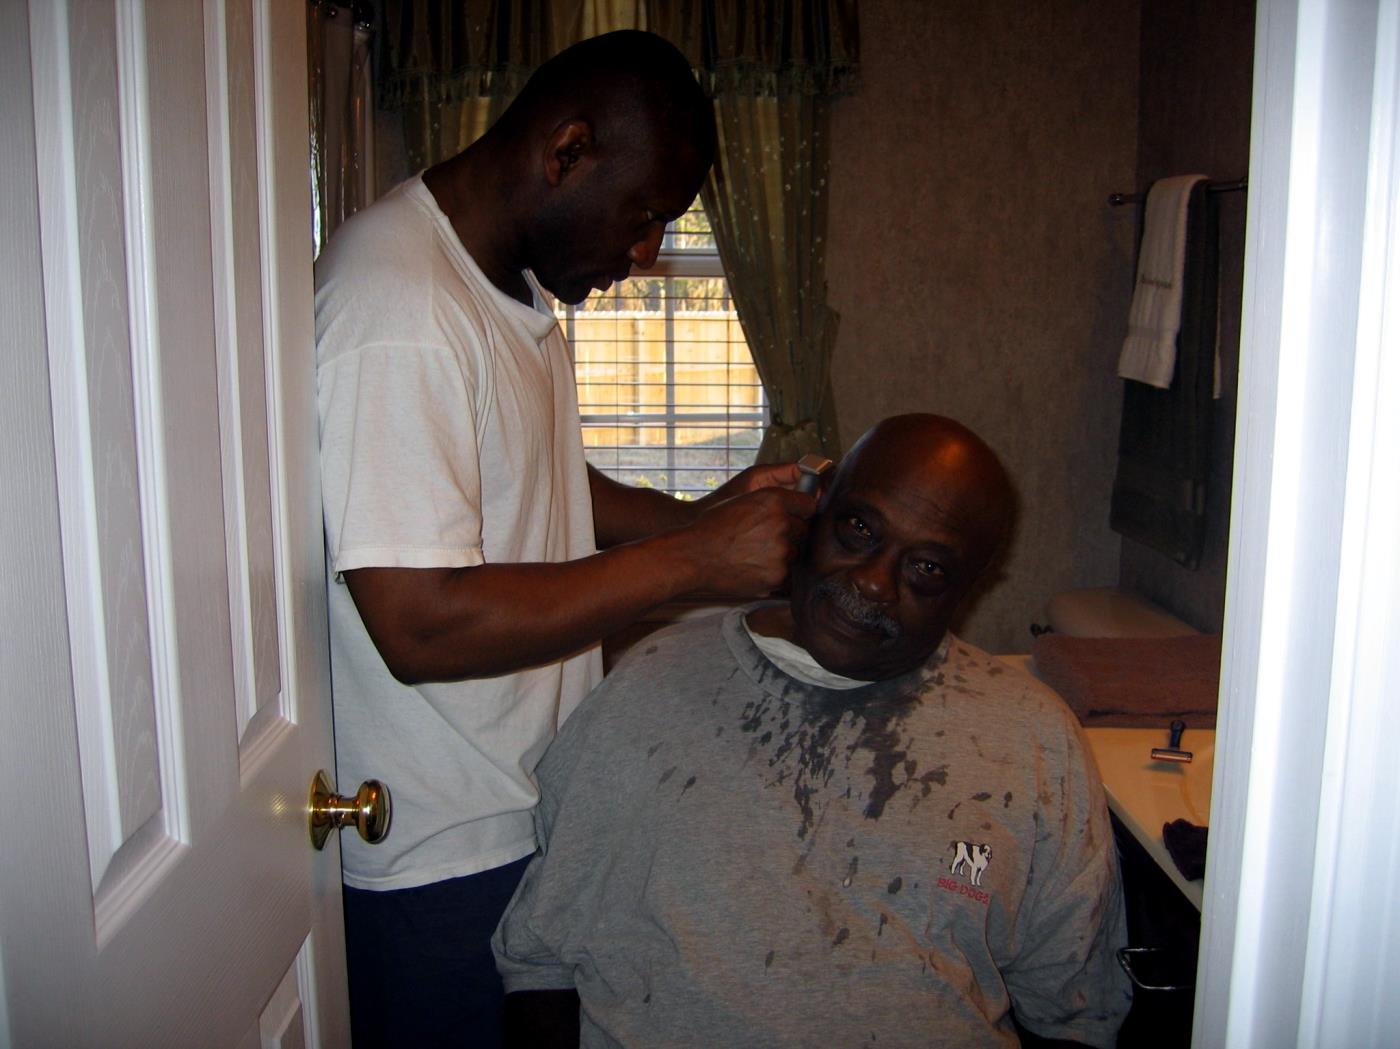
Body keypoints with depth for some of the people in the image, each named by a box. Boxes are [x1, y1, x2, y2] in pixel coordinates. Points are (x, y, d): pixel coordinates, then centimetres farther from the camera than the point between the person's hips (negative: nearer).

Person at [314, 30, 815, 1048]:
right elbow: (422, 626, -30)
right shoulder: (396, 312, -26)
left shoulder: (514, 279, 6)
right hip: (442, 854, -9)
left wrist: (700, 517, -1)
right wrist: (688, 562, -25)